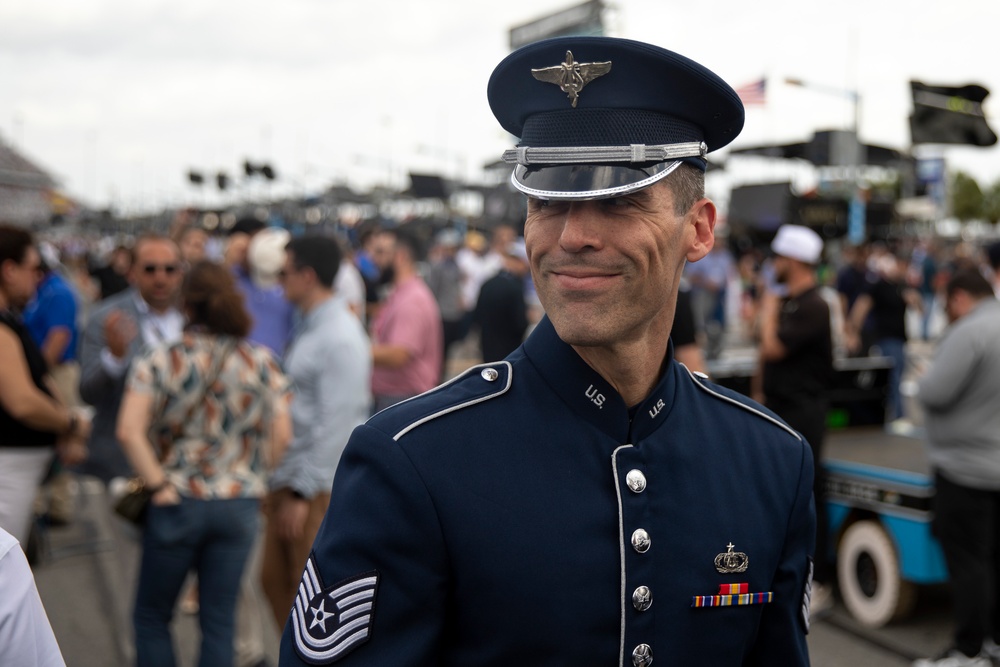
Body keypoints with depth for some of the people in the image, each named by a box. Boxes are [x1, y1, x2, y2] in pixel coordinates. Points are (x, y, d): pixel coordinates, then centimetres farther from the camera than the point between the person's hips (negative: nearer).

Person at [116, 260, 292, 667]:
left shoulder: (157, 361, -7)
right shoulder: (262, 362, -1)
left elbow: (129, 432, -16)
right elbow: (281, 436, -2)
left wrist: (159, 485, -9)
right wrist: (252, 474, 10)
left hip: (177, 501, -2)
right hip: (240, 504, 2)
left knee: (152, 616, 15)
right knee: (219, 619, 11)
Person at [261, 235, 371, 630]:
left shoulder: (340, 339, -19)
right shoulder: (308, 330, 9)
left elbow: (337, 424, -22)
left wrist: (304, 494, -21)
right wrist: (280, 485, 15)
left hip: (318, 490, -9)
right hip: (287, 480, 9)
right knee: (275, 581, 18)